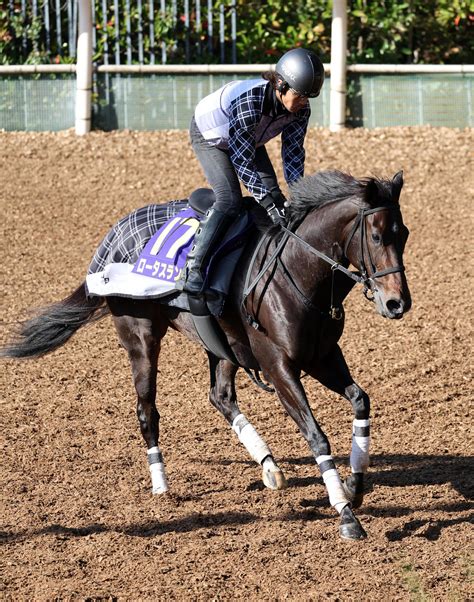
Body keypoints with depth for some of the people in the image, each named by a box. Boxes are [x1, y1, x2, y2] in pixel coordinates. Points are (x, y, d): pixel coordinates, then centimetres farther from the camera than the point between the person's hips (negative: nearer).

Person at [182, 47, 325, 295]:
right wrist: (269, 204, -42)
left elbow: (293, 153, -14)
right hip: (210, 137, -7)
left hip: (249, 139, 7)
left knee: (274, 196, -3)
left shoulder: (300, 109, -24)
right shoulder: (249, 101, -43)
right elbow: (242, 161, -39)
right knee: (230, 200, -23)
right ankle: (193, 268, -19)